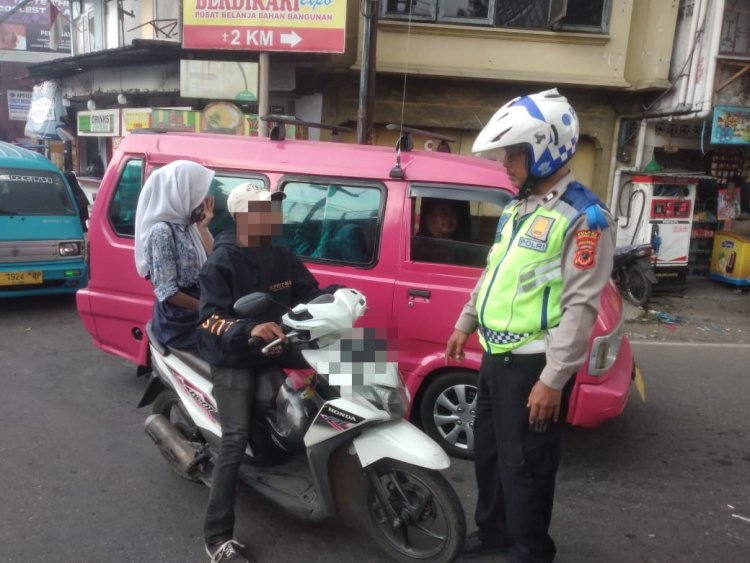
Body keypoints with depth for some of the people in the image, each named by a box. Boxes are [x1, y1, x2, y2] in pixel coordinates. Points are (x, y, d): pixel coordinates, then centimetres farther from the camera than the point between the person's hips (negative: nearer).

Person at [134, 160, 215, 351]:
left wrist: (202, 228, -2)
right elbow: (167, 292, -17)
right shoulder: (161, 231, -14)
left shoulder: (190, 226, 9)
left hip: (197, 316, 7)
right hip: (178, 324, -7)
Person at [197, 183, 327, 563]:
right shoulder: (221, 261, -11)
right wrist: (249, 330, -37)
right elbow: (211, 318, -19)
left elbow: (309, 293, 9)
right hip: (233, 361, -6)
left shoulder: (282, 257, 9)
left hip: (276, 351, 7)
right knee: (235, 440, -14)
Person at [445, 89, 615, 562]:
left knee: (524, 466, 3)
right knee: (488, 451, 21)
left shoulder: (583, 218, -16)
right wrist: (465, 324, 23)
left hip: (534, 364, -9)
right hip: (496, 357, 9)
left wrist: (553, 380, -24)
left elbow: (580, 307, -22)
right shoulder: (518, 208, 11)